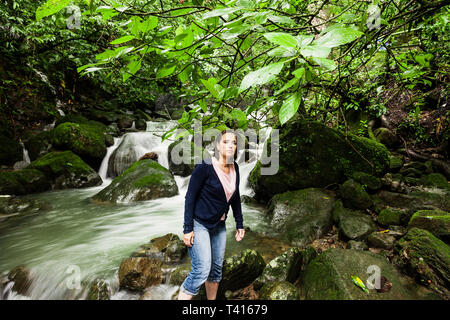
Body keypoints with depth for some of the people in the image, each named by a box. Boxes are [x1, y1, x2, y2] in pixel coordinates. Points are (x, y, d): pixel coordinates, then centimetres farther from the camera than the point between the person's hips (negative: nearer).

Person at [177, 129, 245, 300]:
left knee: (216, 269, 15)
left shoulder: (234, 168, 1)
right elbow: (190, 197, -15)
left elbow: (235, 197, 12)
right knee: (201, 270, -11)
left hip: (219, 226, 7)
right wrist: (187, 229, -17)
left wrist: (239, 224, 12)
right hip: (199, 224, -7)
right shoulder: (204, 167, -19)